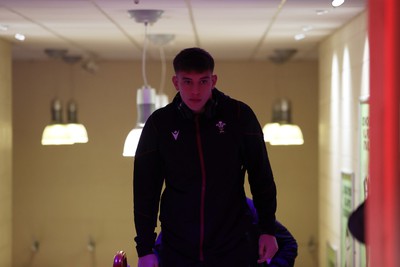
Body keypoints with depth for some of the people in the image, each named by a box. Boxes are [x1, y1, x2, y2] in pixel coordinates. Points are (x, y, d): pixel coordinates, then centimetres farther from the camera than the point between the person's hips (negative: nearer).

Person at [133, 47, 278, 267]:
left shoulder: (239, 115, -4)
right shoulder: (159, 123, -2)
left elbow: (261, 177, 5)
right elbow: (145, 189, 2)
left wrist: (267, 229, 4)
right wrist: (145, 249, 1)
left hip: (231, 249, 0)